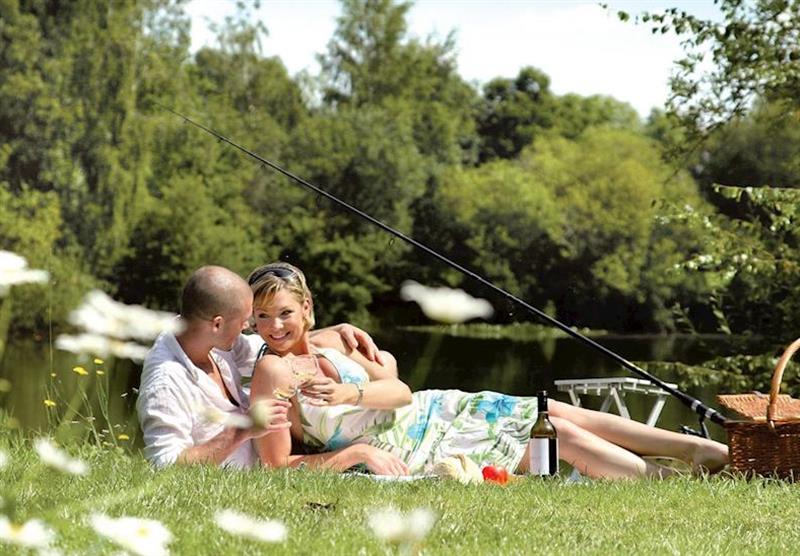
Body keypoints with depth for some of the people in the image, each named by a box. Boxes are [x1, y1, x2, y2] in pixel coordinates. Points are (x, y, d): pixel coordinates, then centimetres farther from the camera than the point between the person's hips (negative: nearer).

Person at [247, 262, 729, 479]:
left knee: (558, 413, -2)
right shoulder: (274, 373, -14)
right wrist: (356, 452, -24)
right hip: (409, 451, -7)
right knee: (561, 435, -11)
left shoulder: (328, 345, 7)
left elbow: (400, 391, -2)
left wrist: (351, 394, -22)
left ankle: (709, 449, 3)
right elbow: (278, 465, -19)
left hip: (431, 410, 7)